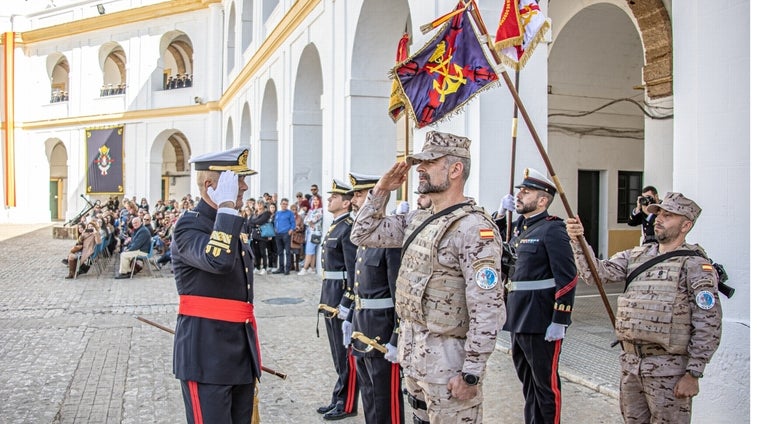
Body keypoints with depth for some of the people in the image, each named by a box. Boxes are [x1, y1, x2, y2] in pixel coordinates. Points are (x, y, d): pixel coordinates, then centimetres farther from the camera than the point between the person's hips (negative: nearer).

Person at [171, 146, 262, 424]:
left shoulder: (230, 224, 13)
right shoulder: (189, 226, -13)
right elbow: (219, 261, -36)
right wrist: (227, 206, -25)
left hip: (241, 354, 8)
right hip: (207, 355, -8)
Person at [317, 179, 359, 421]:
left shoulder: (349, 228, -15)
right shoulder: (335, 226, 14)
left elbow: (353, 270, -19)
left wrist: (346, 302, -22)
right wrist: (328, 298, 20)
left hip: (341, 296, -10)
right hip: (330, 296, 10)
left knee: (347, 353, 2)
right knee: (338, 353, 16)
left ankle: (347, 405, 12)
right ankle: (339, 398, 27)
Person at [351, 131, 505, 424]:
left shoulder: (474, 228, -20)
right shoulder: (417, 220, 7)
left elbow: (488, 308, -22)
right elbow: (362, 234, 14)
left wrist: (471, 374, -21)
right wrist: (382, 189, 3)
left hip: (448, 361, -8)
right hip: (412, 356, 8)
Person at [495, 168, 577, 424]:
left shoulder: (552, 230, -12)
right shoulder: (519, 228, 12)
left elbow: (568, 279, -17)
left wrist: (559, 321, -20)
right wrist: (501, 214, 11)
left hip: (541, 323, -8)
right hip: (517, 319, 8)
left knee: (545, 384, 5)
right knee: (527, 381, 20)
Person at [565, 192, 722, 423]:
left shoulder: (696, 265, -7)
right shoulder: (637, 255, 10)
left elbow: (707, 326, -10)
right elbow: (596, 272, 2)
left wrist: (693, 374, -13)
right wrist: (578, 241, -11)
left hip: (668, 369, -5)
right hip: (629, 363, 6)